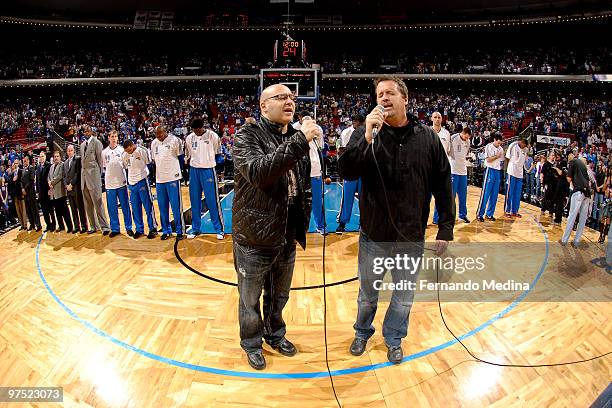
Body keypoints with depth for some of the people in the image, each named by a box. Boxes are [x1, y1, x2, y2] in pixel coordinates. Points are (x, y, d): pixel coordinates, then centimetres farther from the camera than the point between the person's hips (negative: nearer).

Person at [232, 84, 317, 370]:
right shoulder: (247, 136, -13)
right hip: (254, 239, -5)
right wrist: (299, 142, -35)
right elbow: (257, 171, -34)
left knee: (279, 296, 24)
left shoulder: (297, 138, 6)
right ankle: (252, 343, 40)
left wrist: (303, 223, 10)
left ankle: (275, 334, 48)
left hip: (287, 238, 5)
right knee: (250, 298, 16)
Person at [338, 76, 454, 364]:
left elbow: (443, 186, 1)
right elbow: (346, 172, -18)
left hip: (412, 239, 1)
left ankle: (394, 338, 43)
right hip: (374, 236, -1)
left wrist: (445, 229, 0)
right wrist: (367, 137, -28)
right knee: (367, 294, 19)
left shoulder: (428, 138, -2)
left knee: (404, 297, 17)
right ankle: (362, 333, 45)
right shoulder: (366, 134, -5)